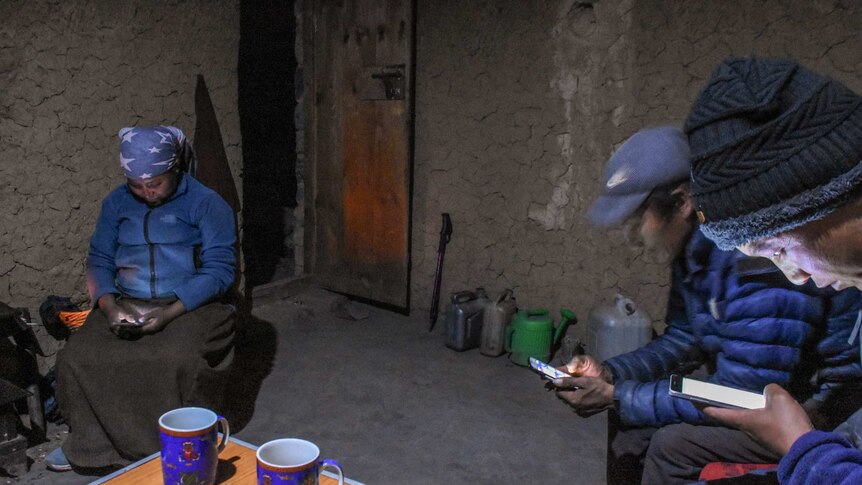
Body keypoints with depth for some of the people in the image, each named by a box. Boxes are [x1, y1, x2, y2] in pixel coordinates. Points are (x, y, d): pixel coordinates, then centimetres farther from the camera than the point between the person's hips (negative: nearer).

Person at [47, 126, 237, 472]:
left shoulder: (207, 204, -5)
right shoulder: (116, 203, 10)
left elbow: (220, 269, -11)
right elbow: (99, 259, 11)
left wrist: (169, 313, -22)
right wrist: (109, 305, -10)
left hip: (189, 305, -4)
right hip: (126, 305, 5)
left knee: (179, 361, -32)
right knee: (76, 357, -19)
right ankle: (92, 442, 4)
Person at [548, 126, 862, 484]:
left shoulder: (759, 263, -32)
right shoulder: (697, 243, -4)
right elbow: (684, 338, 7)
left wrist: (617, 397, -23)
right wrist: (608, 373, -7)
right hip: (754, 382, 8)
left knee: (673, 444, -21)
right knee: (629, 417, 3)